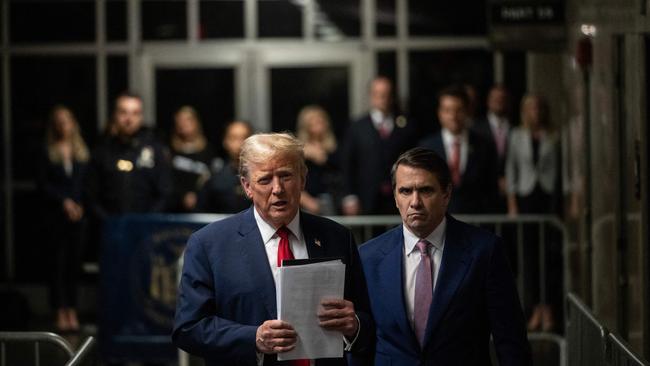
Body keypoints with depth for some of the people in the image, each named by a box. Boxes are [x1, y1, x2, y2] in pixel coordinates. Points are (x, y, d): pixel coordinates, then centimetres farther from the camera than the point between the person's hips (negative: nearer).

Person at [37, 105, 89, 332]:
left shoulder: (82, 153, 8)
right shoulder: (48, 153, 3)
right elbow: (43, 184, 0)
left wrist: (79, 205, -8)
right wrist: (63, 201, -10)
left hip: (79, 214, 2)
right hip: (56, 214, -2)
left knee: (74, 262, 3)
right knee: (59, 262, -2)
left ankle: (72, 311, 9)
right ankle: (61, 313, 1)